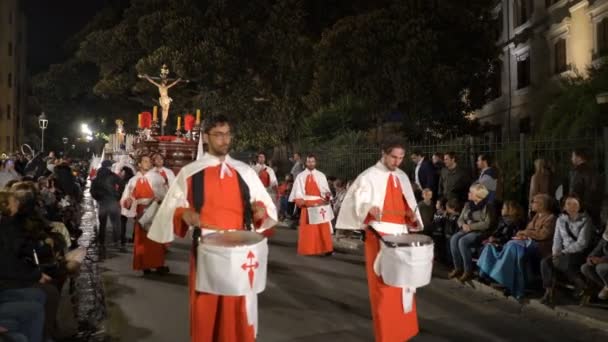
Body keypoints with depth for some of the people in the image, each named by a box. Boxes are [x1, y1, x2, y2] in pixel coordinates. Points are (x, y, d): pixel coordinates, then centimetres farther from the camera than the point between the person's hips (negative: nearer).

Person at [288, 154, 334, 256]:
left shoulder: (321, 175, 9)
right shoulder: (300, 176, 7)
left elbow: (326, 189, 6)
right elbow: (298, 191, 3)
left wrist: (327, 194, -15)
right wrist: (299, 201, -13)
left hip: (319, 204, 0)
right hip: (306, 204, 0)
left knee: (322, 227, -3)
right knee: (307, 228, 1)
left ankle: (325, 248, 2)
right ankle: (307, 249, 9)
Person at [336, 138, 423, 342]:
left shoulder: (403, 177, 13)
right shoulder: (369, 176, -7)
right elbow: (356, 202, -12)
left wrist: (412, 214, -2)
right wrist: (369, 209, -32)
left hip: (401, 233, 7)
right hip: (379, 234, -6)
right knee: (382, 283, -3)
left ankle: (403, 326, 33)